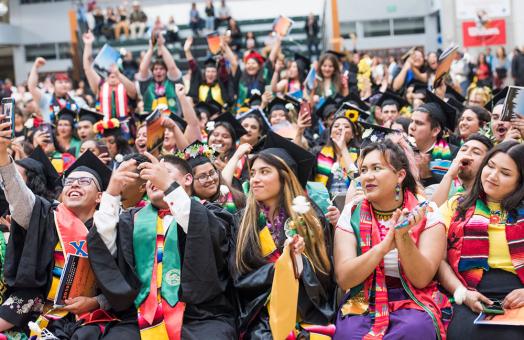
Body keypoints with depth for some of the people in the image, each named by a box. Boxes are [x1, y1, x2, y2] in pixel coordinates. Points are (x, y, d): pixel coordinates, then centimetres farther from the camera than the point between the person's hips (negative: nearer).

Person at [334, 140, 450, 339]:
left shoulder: (426, 213, -1)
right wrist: (384, 244, -22)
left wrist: (403, 236, -25)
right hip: (363, 303, 1)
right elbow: (343, 279, -9)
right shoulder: (352, 213, 2)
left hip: (414, 303, 0)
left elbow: (422, 279, -9)